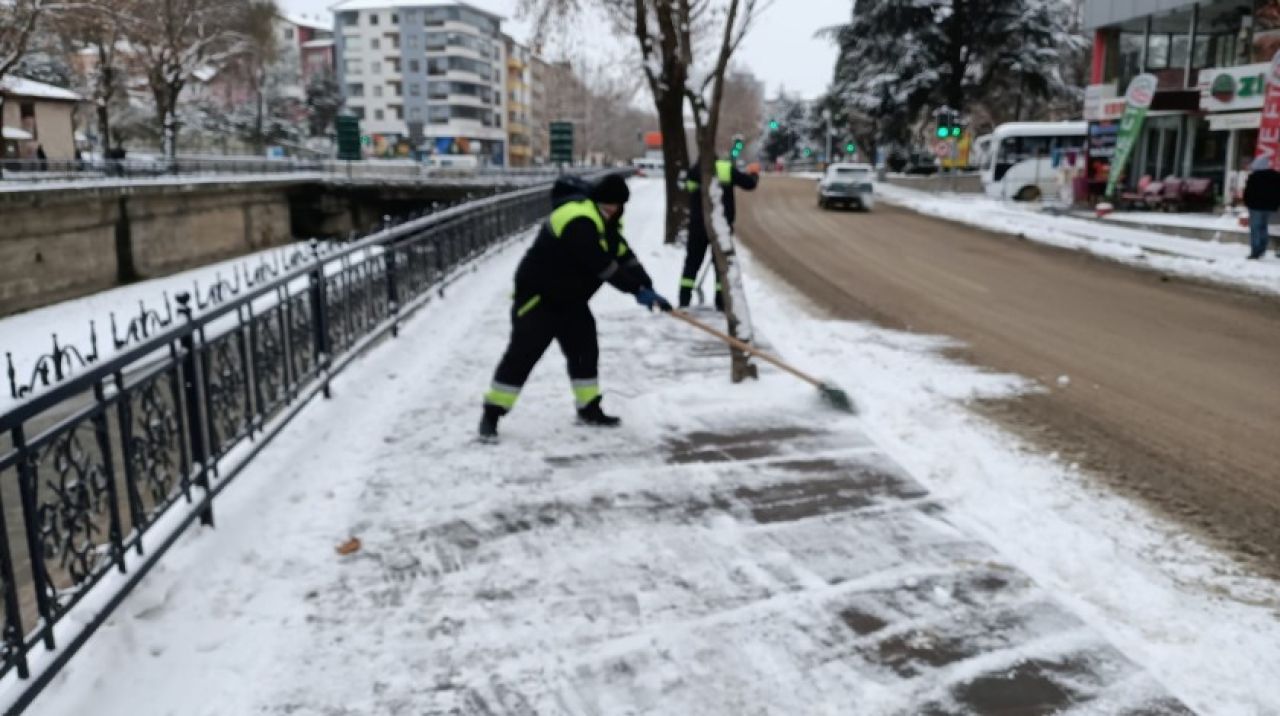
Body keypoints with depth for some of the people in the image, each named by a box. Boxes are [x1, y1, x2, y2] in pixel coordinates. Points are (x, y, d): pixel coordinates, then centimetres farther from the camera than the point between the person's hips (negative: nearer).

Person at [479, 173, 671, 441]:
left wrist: (647, 289, -10)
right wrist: (637, 290, -27)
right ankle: (491, 415, -2)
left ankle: (589, 409, 23)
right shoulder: (578, 221, -27)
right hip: (537, 296, -9)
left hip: (571, 298, 10)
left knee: (585, 351, 10)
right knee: (522, 355, -9)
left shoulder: (604, 222, 6)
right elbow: (602, 265, -31)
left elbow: (625, 257, 2)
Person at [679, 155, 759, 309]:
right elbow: (749, 184, -1)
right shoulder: (726, 169, -4)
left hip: (698, 225, 2)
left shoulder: (692, 173, 2)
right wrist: (755, 176, 21)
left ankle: (684, 300, 9)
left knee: (692, 262, 12)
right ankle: (721, 302, 6)